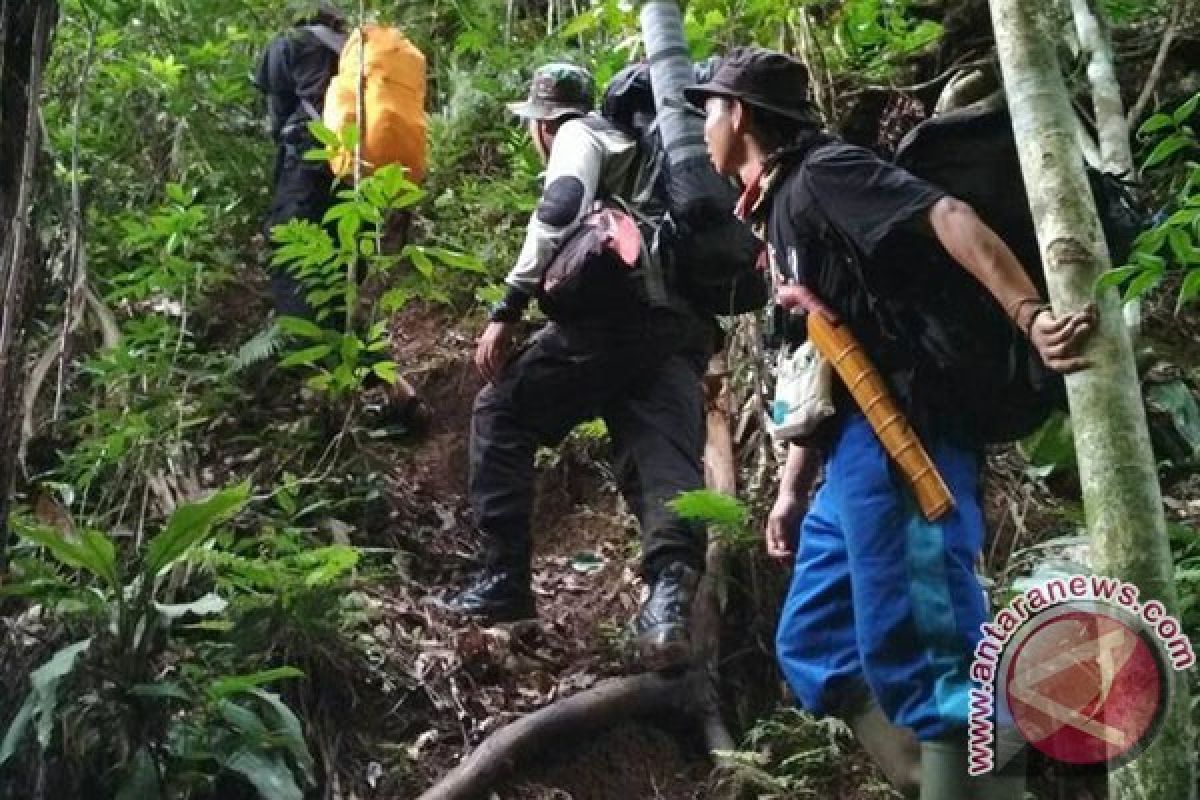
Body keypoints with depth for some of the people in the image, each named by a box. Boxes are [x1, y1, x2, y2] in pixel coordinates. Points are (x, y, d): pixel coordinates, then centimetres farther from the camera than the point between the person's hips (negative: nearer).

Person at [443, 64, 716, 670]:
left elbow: (559, 213, -9)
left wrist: (508, 309, -11)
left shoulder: (580, 135, 11)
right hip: (684, 329, 7)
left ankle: (505, 579, 5)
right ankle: (670, 594, -34)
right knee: (666, 461, -8)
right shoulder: (638, 149, 38)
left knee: (501, 416, 8)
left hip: (615, 314, -7)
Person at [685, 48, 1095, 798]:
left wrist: (1030, 314, -31)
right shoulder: (780, 213, 26)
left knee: (928, 654, -13)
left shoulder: (822, 170, -1)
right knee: (814, 644, 11)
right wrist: (792, 488, 24)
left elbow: (946, 216, -17)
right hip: (860, 449, 10)